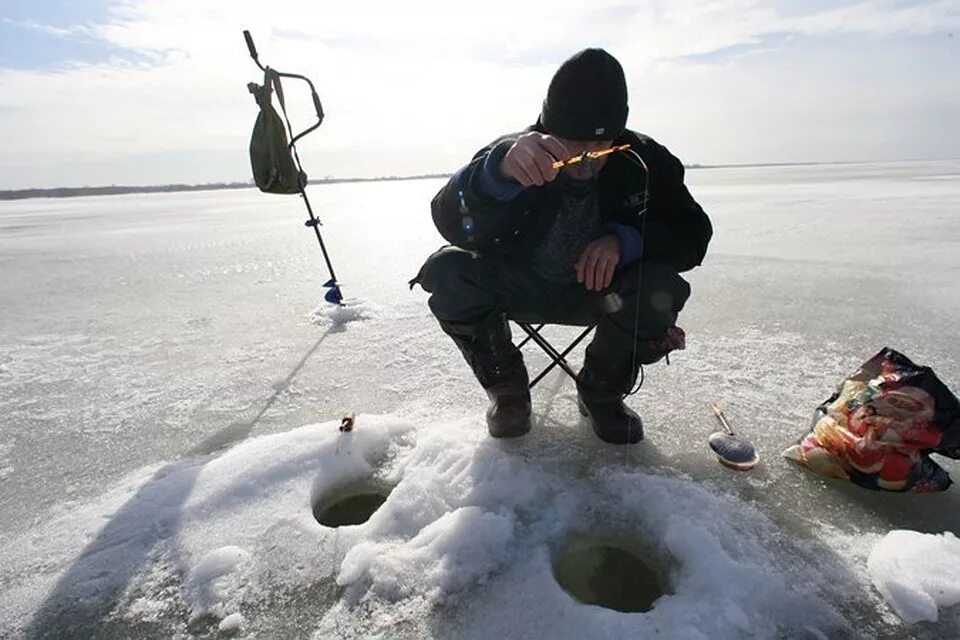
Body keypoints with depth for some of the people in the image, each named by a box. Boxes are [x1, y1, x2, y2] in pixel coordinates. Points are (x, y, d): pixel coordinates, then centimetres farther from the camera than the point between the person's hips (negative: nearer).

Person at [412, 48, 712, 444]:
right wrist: (499, 171, -55)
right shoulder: (514, 152, -19)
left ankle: (602, 393, -1)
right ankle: (505, 386, -3)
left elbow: (693, 233, -11)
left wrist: (625, 240, -31)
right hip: (520, 288, 0)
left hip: (598, 289, 1)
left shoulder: (644, 160, -14)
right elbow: (452, 224, -34)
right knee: (446, 272, -26)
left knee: (660, 288, -29)